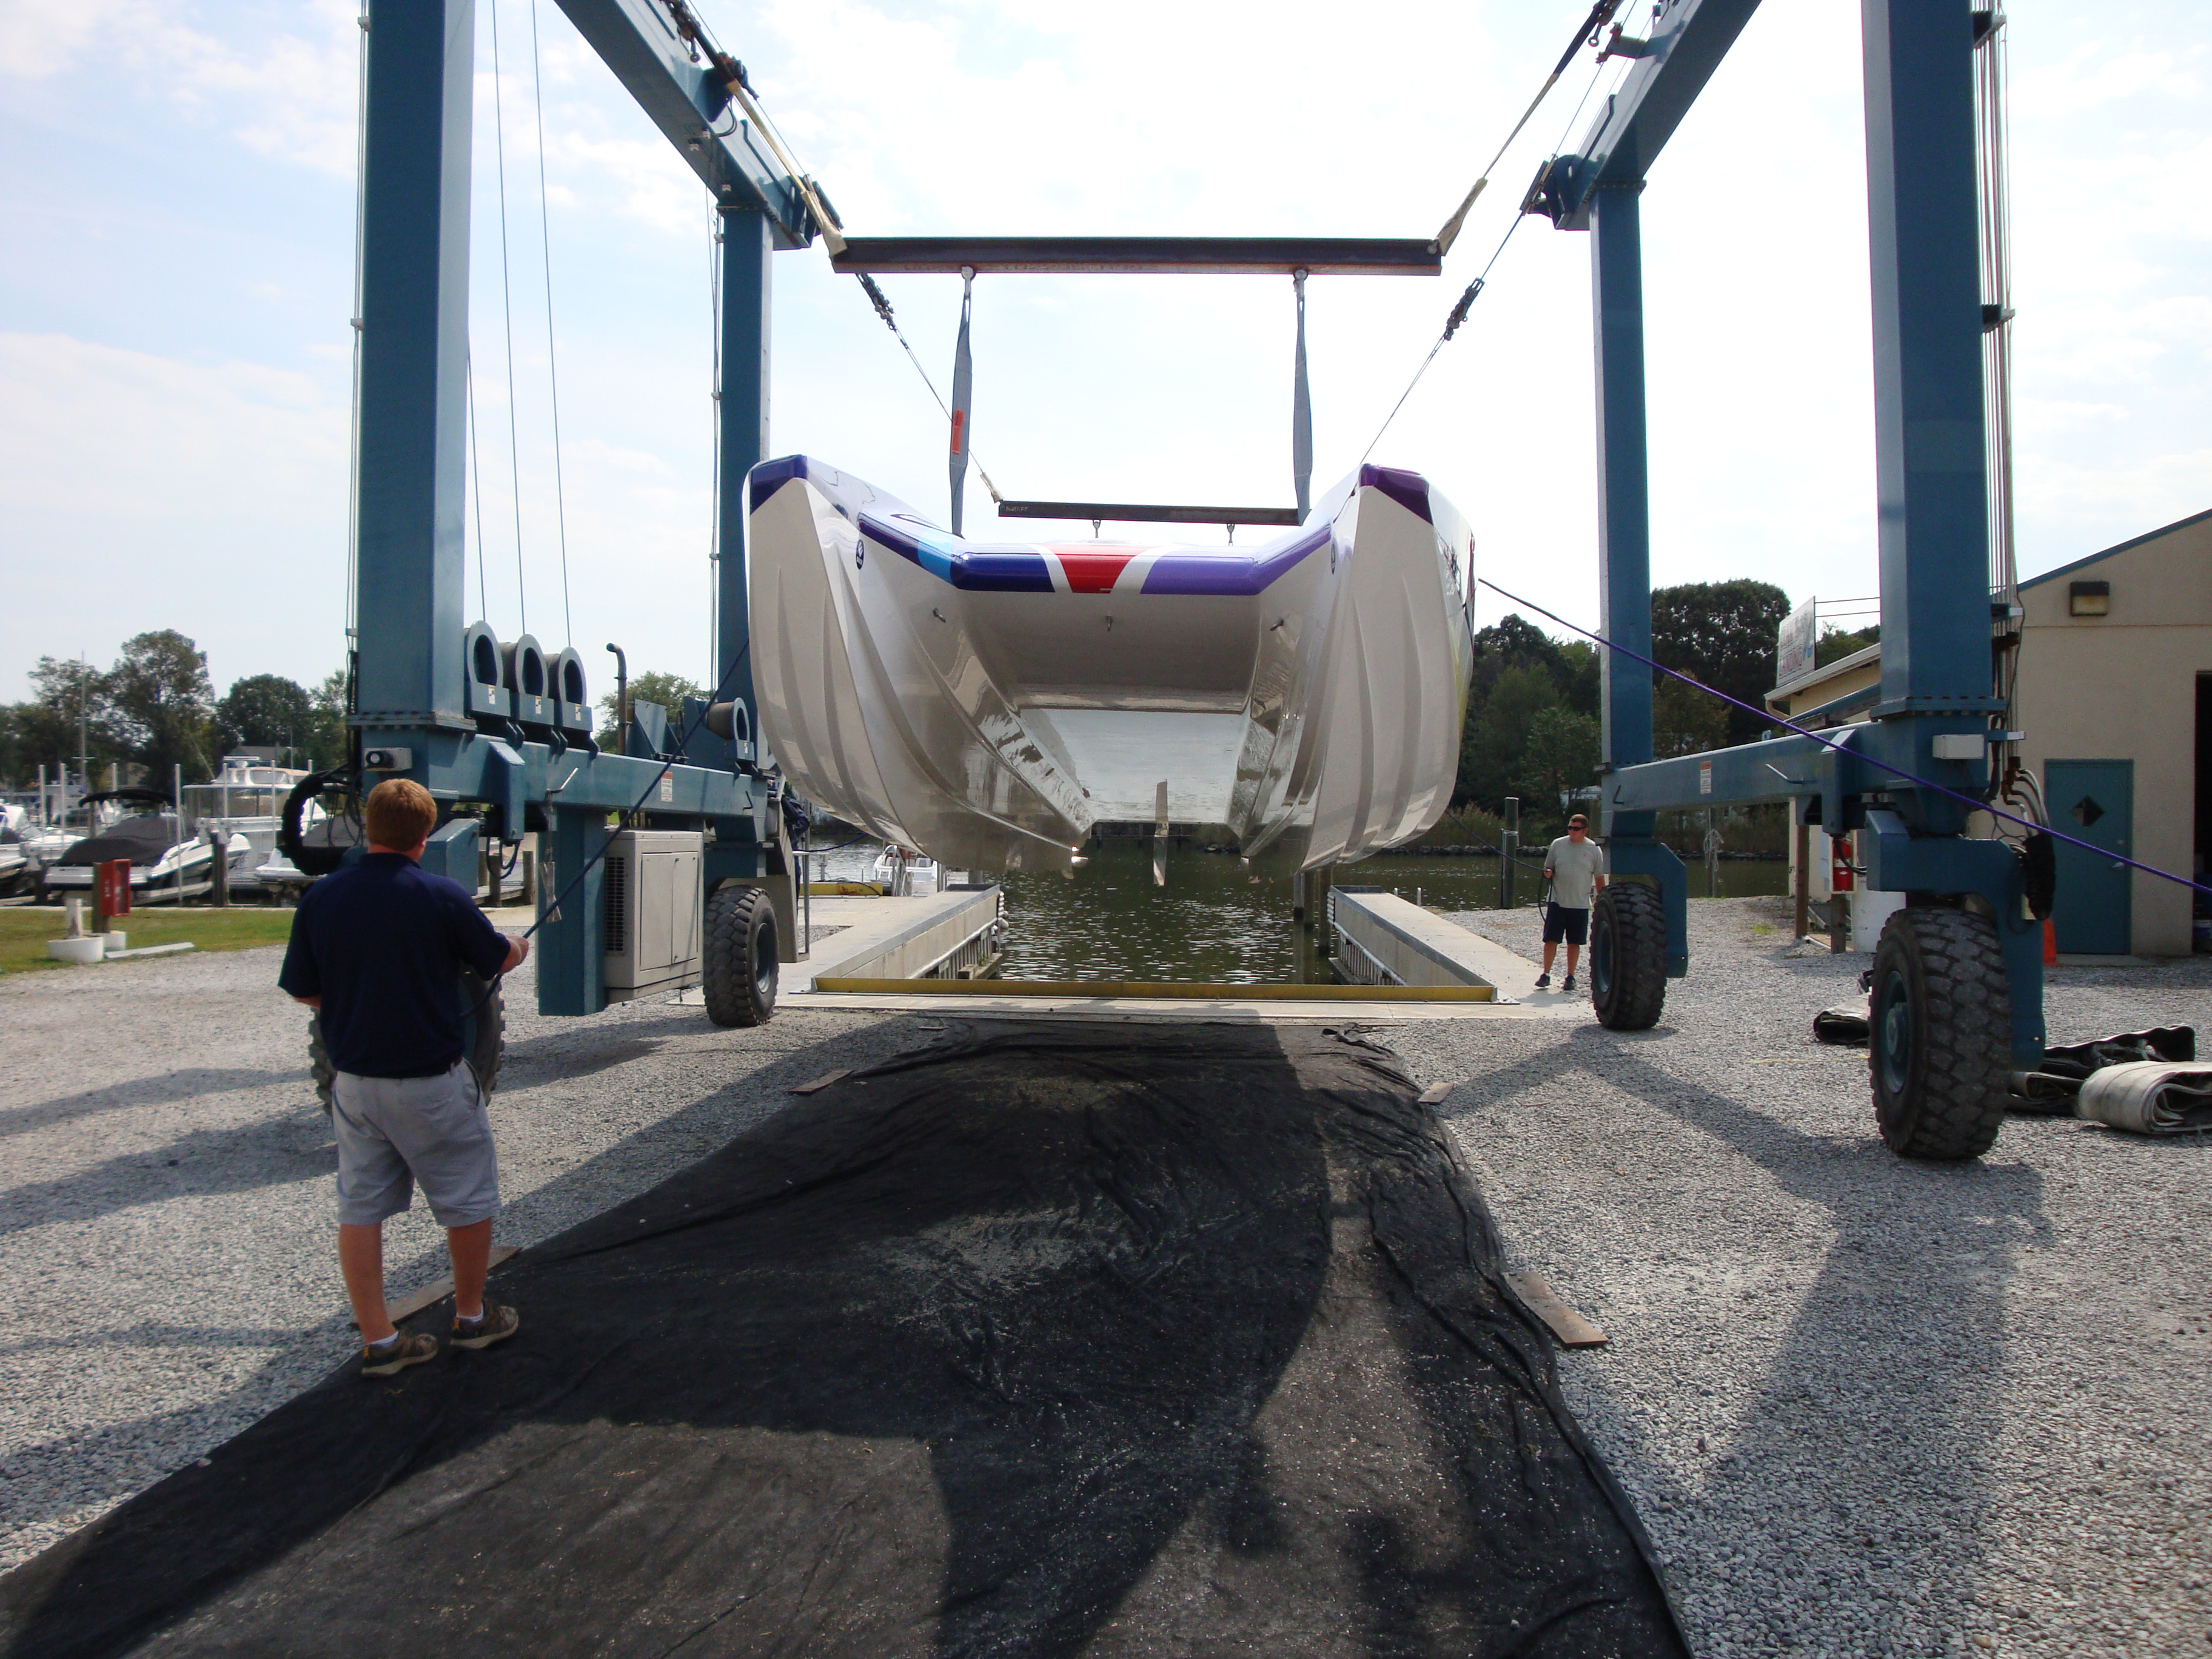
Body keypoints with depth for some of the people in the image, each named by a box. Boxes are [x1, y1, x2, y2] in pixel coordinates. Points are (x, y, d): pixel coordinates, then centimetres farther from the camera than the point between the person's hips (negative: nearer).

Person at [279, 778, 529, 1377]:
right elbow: (499, 960, 2)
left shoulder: (320, 897, -4)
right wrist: (519, 945, 25)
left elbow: (302, 992, 5)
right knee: (468, 1200, 14)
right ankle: (472, 1317, 28)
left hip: (352, 1077, 4)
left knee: (359, 1208, 13)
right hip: (431, 1081, -4)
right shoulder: (442, 896, -14)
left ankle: (378, 1340, 16)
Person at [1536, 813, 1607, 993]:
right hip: (1558, 902, 0)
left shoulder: (1594, 849, 1)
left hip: (1580, 904, 0)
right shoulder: (1558, 845, 2)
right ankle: (1546, 975, 5)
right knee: (1551, 939, -3)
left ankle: (1570, 977, 16)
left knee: (1574, 943, 6)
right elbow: (1548, 868, 11)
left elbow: (1599, 877, 7)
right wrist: (1548, 873, -12)